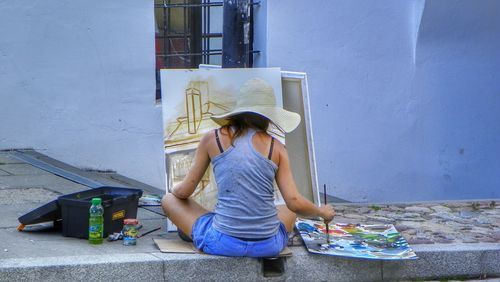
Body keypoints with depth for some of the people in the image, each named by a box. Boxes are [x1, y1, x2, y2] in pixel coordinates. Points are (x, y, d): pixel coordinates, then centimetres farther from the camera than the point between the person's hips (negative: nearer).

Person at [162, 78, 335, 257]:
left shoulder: (213, 139, 1)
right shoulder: (276, 148, 1)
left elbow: (184, 191, 5)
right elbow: (294, 203, -3)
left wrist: (174, 190, 29)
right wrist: (322, 212, 17)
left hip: (222, 243, -3)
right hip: (269, 246, 3)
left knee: (169, 200, 20)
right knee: (290, 210, 36)